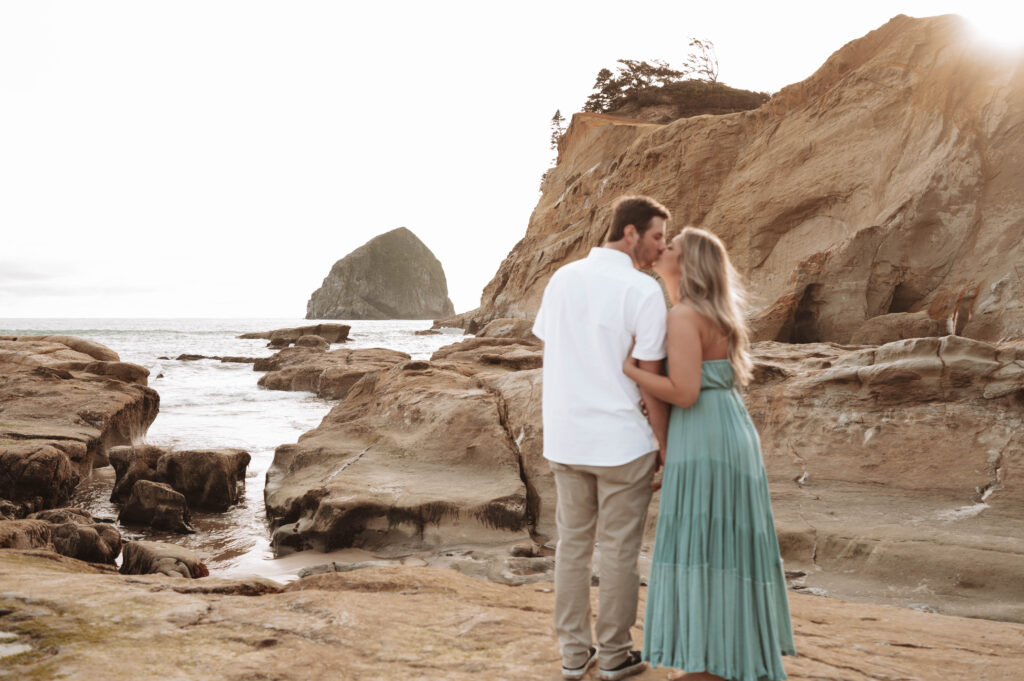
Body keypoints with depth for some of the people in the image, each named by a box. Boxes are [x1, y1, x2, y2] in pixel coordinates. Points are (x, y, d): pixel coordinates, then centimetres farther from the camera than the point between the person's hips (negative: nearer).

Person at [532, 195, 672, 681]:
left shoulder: (562, 279, 4)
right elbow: (651, 381, -12)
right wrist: (668, 445, -2)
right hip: (622, 440, -5)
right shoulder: (645, 291, -13)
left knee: (572, 544, 15)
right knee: (619, 550, 8)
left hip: (565, 439, 5)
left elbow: (547, 357, 8)